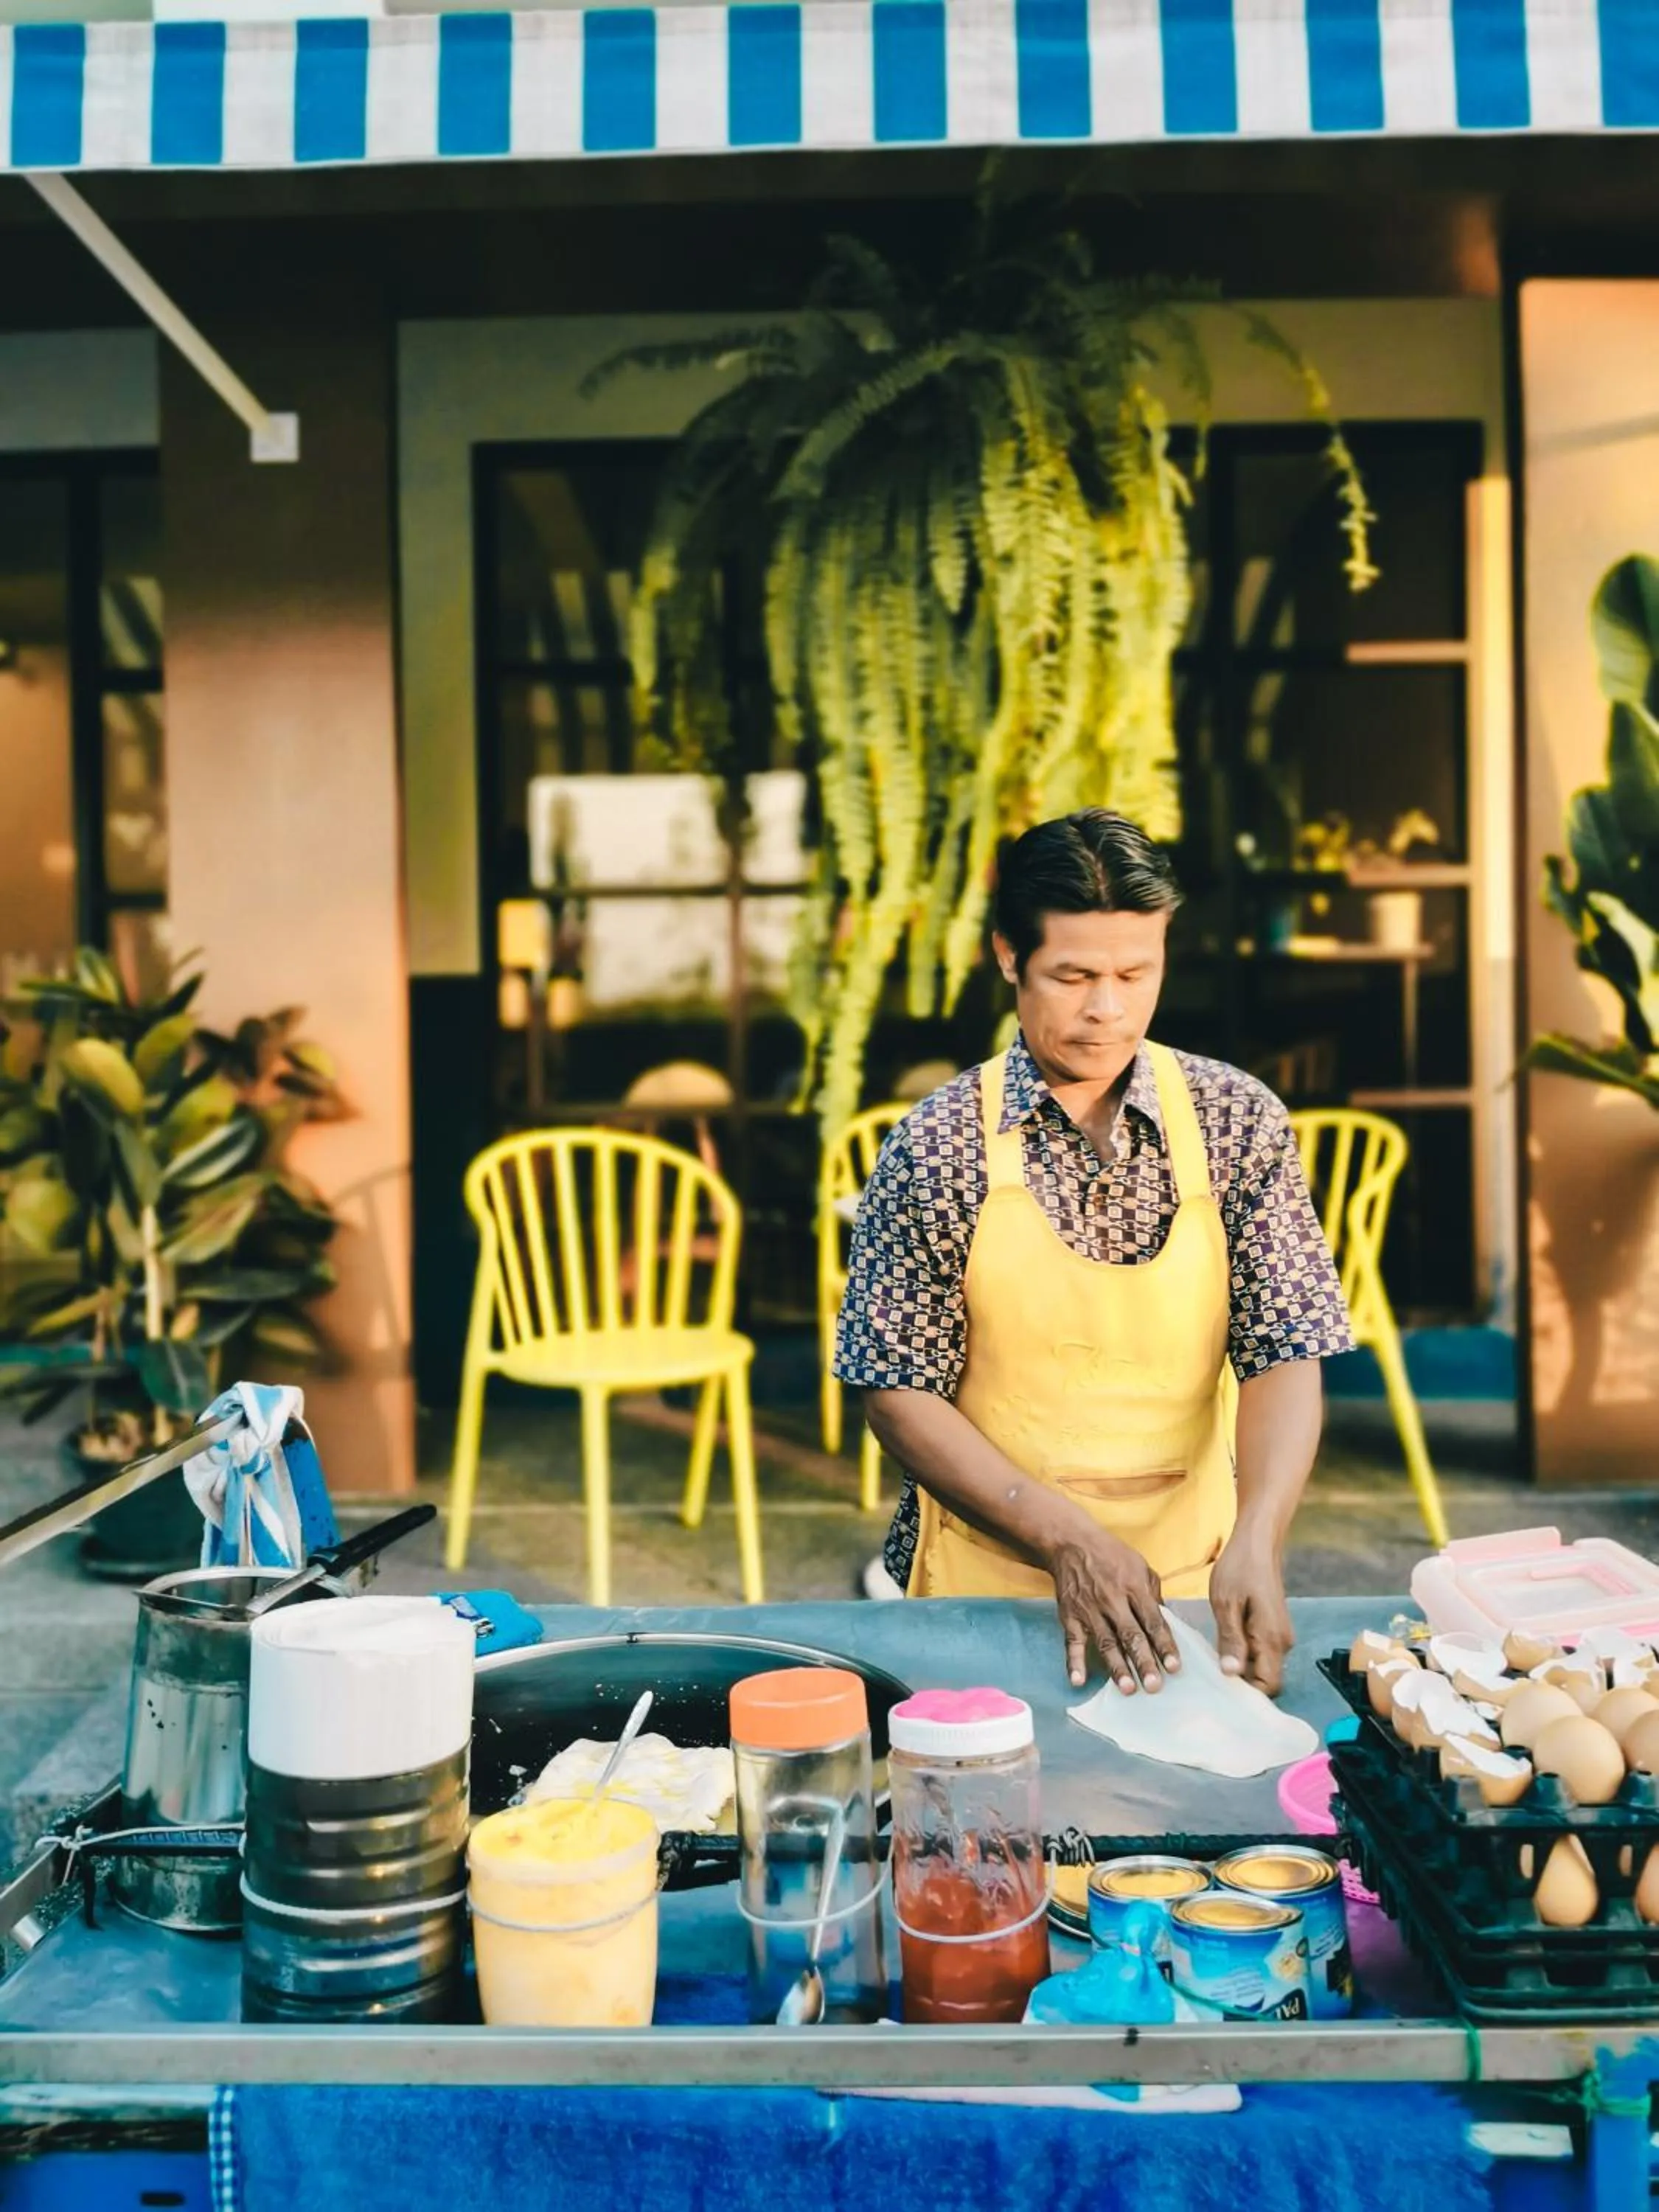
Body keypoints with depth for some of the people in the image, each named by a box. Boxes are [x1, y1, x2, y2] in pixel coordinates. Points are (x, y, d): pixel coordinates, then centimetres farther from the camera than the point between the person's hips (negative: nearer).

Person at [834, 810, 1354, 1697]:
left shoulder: (1238, 1121, -1)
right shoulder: (935, 1145, -6)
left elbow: (1283, 1357, -3)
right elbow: (897, 1393, -5)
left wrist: (1256, 1541, -20)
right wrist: (1067, 1537, -15)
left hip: (1190, 1583, 1)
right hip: (987, 1586, -1)